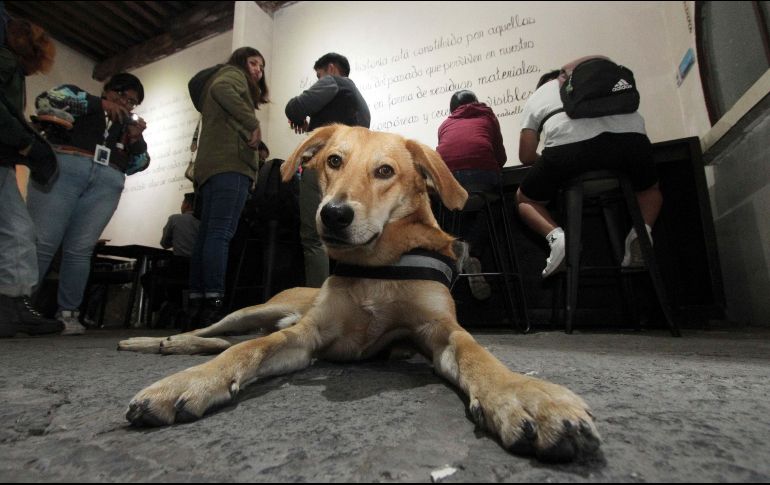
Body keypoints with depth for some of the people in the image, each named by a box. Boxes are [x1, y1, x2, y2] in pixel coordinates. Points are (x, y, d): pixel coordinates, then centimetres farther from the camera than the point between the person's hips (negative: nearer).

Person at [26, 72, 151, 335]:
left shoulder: (127, 124, 27)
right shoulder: (76, 94, 23)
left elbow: (140, 163, 20)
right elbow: (45, 100, 2)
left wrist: (136, 139, 3)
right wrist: (98, 104, 1)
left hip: (107, 183, 2)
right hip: (63, 169, -2)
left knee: (80, 250, -6)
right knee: (41, 242, -10)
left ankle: (67, 313, -5)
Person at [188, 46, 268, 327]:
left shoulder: (227, 80, 37)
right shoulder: (233, 73, 13)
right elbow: (221, 89, -12)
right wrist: (254, 124, -11)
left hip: (211, 166, 9)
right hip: (231, 162, -9)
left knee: (207, 234, -1)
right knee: (221, 232, -19)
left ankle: (197, 306, -2)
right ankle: (214, 305, -25)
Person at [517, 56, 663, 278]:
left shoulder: (536, 97, 29)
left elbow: (526, 156, 20)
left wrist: (552, 161, 40)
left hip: (569, 146, -3)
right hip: (631, 137, 3)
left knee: (525, 200, 22)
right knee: (650, 188, 34)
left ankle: (557, 236, -6)